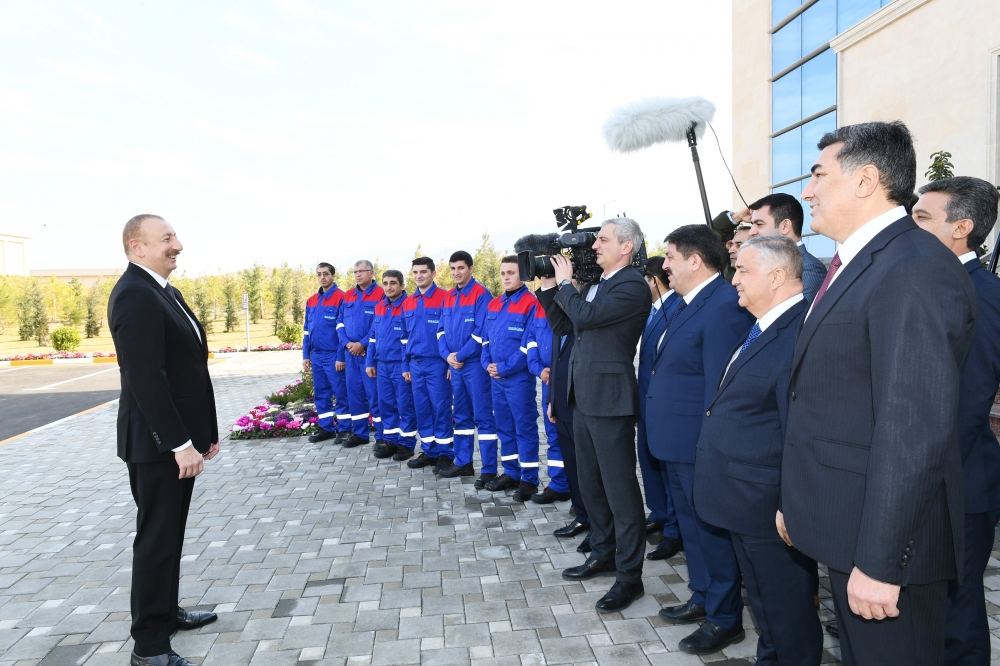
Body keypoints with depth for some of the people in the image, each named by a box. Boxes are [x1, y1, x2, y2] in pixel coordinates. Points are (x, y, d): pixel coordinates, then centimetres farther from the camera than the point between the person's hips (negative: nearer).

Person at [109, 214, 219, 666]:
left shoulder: (164, 290, 14)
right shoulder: (134, 294, -18)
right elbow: (146, 378, -25)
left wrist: (204, 432, 17)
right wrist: (180, 443, -24)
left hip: (178, 437, 9)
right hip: (157, 443, -9)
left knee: (170, 533, 19)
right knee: (157, 538, 0)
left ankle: (165, 611, 35)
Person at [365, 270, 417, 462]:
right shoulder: (379, 308, 11)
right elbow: (373, 337, 18)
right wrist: (370, 362, 14)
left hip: (401, 365, -7)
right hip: (382, 365, 7)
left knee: (405, 405, 2)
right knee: (386, 404, 12)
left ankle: (406, 443, 13)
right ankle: (390, 441, 24)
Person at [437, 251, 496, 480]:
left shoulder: (482, 295, -9)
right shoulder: (449, 297, 13)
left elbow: (481, 333, -15)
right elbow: (442, 329, 13)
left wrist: (460, 356, -13)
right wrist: (447, 355, -4)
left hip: (475, 364, -7)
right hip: (455, 366, 7)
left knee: (483, 416, -4)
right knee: (461, 415, 15)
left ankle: (489, 469, 0)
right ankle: (463, 463, 25)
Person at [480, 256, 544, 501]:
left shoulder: (531, 304, -11)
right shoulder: (494, 304, 12)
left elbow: (529, 344, -15)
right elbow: (486, 337, 15)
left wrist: (505, 368, -15)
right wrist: (487, 364, -1)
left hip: (518, 377, -7)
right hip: (495, 377, 8)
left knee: (525, 427, 0)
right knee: (504, 426, 14)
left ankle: (529, 479, 9)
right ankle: (511, 474, 26)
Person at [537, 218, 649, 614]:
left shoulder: (632, 286, -13)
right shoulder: (597, 284, 15)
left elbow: (585, 316, -24)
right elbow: (563, 326, 16)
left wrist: (565, 282, -8)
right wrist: (549, 287, 7)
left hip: (610, 399, -9)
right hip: (584, 398, 10)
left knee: (620, 489, 0)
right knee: (591, 483, 19)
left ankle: (629, 575, 11)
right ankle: (604, 553, 35)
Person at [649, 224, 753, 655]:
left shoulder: (724, 306, -20)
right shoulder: (687, 302, 12)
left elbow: (720, 387, -22)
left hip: (699, 444, -10)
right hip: (677, 441, 10)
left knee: (711, 529, 5)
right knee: (691, 526, 21)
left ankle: (724, 619, 22)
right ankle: (702, 598, 38)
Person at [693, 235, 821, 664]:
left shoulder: (799, 334, -23)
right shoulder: (766, 328, 10)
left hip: (768, 507, -10)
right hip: (746, 502, 10)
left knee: (787, 613, 10)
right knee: (764, 604, 25)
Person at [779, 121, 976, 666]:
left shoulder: (914, 270, -20)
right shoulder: (853, 265, 11)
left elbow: (916, 428, -26)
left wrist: (877, 560, -23)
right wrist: (797, 500, 15)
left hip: (885, 536, -9)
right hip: (844, 523, 9)